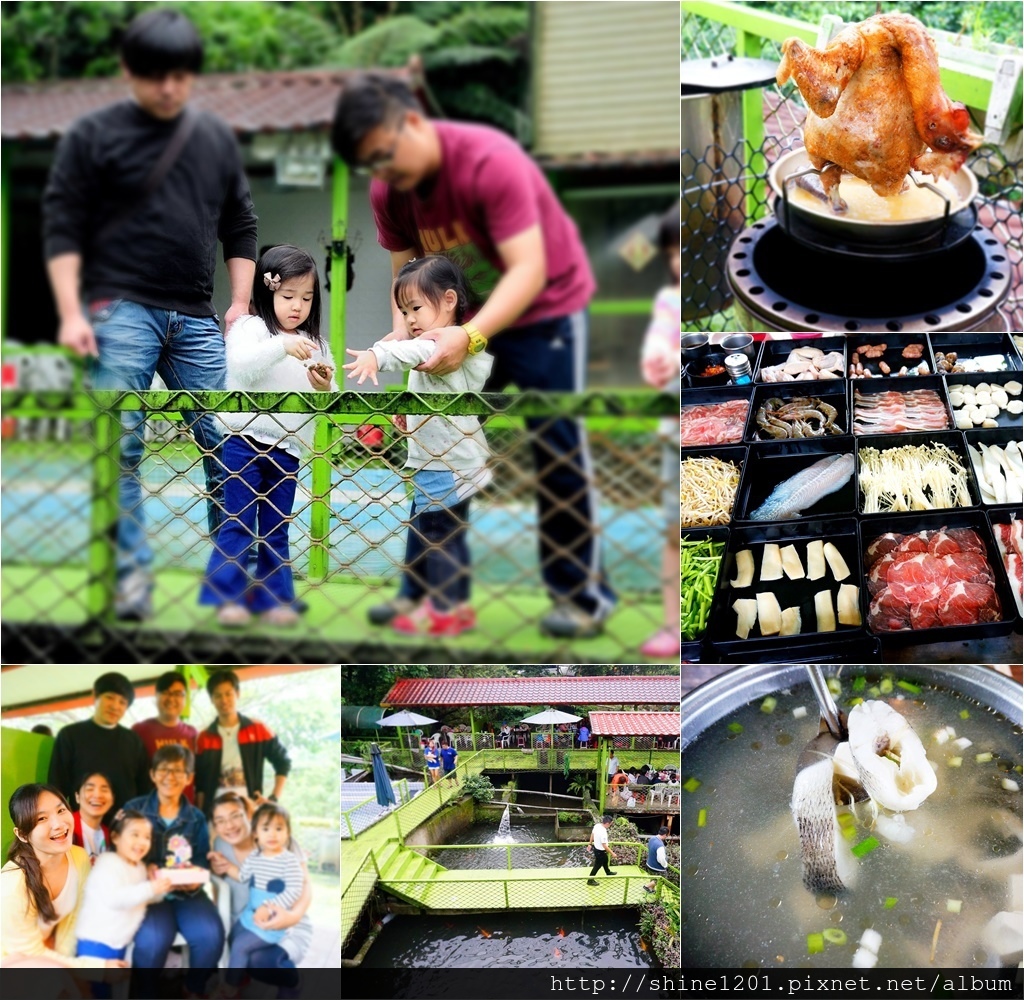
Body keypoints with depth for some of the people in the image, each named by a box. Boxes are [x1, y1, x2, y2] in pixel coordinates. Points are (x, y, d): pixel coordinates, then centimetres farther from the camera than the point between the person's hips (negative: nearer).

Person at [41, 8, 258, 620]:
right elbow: (63, 228, -1)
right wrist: (72, 313, -9)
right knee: (121, 443, -10)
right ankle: (134, 571, -3)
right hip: (121, 310, -3)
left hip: (196, 318, 4)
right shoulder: (95, 135, 1)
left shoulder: (217, 139, 13)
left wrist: (241, 302, 8)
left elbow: (240, 226, 19)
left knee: (224, 439, 0)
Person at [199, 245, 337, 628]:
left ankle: (273, 598, 15)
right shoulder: (251, 328, -4)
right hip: (245, 442, -5)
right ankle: (226, 596, 1)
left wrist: (324, 388, -9)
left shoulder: (315, 344, 12)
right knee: (238, 522, -3)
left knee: (276, 529, 10)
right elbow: (241, 364, -24)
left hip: (287, 451, 5)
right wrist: (283, 346, -35)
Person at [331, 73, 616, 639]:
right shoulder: (388, 192, -10)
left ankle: (581, 595, 3)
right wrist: (402, 332, -26)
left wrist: (469, 337, -47)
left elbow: (528, 269, -35)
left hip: (544, 309, -6)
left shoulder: (491, 162, -31)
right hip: (466, 317, 7)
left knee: (556, 449, -6)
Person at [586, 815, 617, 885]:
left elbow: (592, 834, 6)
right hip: (600, 851, -9)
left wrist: (590, 843, 23)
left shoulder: (597, 825, -12)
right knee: (597, 865, 11)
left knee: (605, 861, 32)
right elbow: (604, 845, -30)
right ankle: (590, 880, 26)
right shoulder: (603, 832, -37)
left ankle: (608, 872, 56)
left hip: (596, 847, 9)